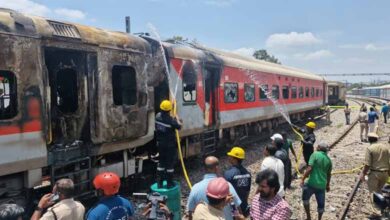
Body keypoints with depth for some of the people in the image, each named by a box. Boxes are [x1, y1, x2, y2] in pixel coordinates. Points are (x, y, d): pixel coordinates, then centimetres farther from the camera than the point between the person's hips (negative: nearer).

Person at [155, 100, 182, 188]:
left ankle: (160, 182, 22)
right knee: (170, 163, 6)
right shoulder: (171, 120, -23)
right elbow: (179, 126, -11)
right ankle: (169, 183, 14)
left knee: (161, 162, 16)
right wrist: (177, 118, 5)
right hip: (170, 145, -6)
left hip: (160, 144, 6)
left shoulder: (158, 116, -4)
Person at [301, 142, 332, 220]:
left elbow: (309, 169, -18)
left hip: (312, 183, -4)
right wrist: (327, 185, 26)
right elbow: (329, 174, 14)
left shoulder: (315, 154, -9)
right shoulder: (328, 159, 7)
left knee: (305, 199, 17)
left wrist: (303, 179, -12)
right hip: (322, 185, 5)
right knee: (321, 204, 16)